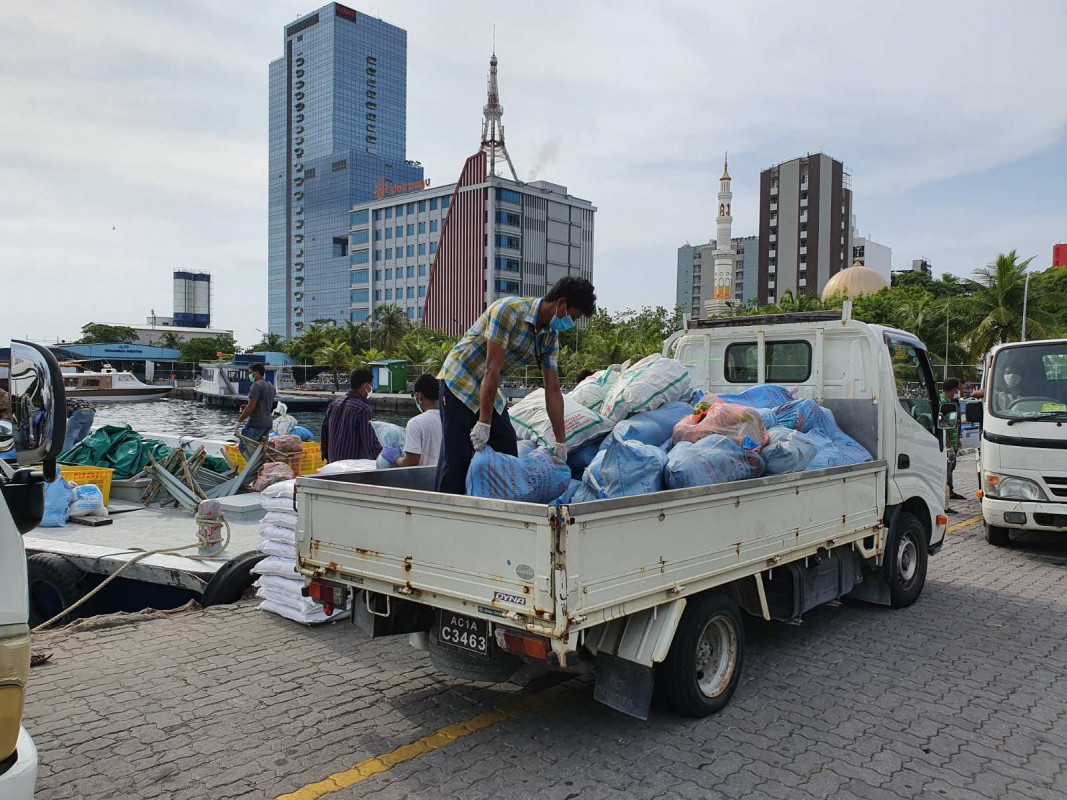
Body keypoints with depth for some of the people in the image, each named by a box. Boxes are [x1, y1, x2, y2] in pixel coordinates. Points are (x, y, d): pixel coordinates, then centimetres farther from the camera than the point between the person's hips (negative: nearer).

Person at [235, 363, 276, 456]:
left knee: (244, 446, -2)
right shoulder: (271, 387, 15)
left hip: (255, 424, -9)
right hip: (268, 423, 9)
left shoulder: (256, 385, -13)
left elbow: (251, 406, -19)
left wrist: (239, 420, -12)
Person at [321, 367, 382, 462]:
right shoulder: (364, 410, -17)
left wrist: (327, 456, 26)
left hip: (334, 462, 8)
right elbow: (371, 444, -18)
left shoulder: (334, 403, 8)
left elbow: (324, 434, 15)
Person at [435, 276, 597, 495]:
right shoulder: (509, 310, -25)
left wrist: (561, 443, 1)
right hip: (460, 381, -8)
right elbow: (492, 369, -27)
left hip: (490, 390, 8)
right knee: (458, 458, -11)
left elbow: (553, 390, 1)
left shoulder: (551, 336, -1)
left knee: (508, 452, 6)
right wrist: (484, 423, -26)